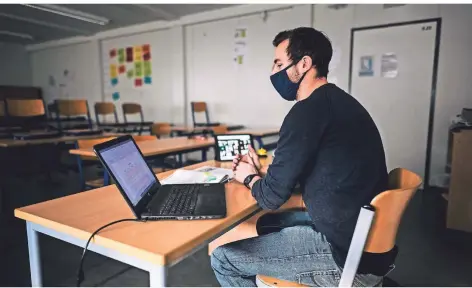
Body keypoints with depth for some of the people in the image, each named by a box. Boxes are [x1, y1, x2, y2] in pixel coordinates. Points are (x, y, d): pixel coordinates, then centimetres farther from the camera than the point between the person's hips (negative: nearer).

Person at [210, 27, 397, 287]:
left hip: (349, 257, -10)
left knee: (222, 259, -2)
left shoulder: (308, 111, -21)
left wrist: (249, 178, 5)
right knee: (268, 223, 26)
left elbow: (271, 197, -15)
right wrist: (260, 172, 13)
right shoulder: (338, 101, 9)